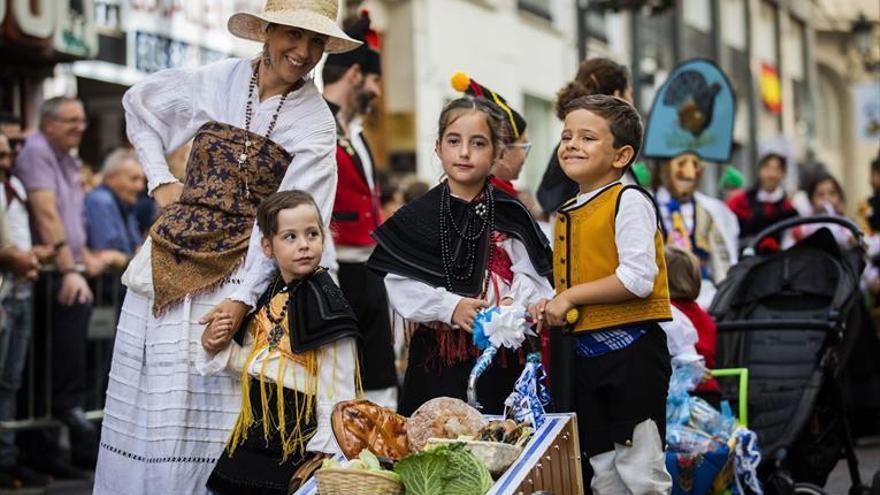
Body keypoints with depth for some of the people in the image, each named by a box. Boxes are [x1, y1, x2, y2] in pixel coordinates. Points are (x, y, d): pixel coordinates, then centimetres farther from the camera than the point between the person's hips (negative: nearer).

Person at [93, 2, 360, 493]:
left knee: (210, 408, -5)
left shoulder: (315, 121, -3)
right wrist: (160, 179, 10)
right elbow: (139, 102, 21)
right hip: (171, 256, 2)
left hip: (239, 268, -2)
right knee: (147, 397, 4)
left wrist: (243, 297, -20)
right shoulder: (218, 80, 3)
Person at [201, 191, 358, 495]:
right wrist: (217, 346, 0)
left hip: (299, 439, -7)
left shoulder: (324, 303, -15)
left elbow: (336, 389, -16)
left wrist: (325, 448, -17)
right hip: (257, 429, 7)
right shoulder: (266, 298, 7)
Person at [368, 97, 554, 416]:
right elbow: (400, 283, -2)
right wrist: (450, 306, -14)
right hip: (436, 355, 0)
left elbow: (529, 274, 1)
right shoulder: (417, 217, 4)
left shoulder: (509, 215, 5)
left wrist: (513, 304, -19)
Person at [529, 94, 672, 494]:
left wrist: (571, 296, -16)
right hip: (582, 353, 8)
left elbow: (638, 278, -21)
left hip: (628, 351, -8)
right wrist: (552, 308, 3)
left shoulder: (628, 201, -11)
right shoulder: (567, 213, 14)